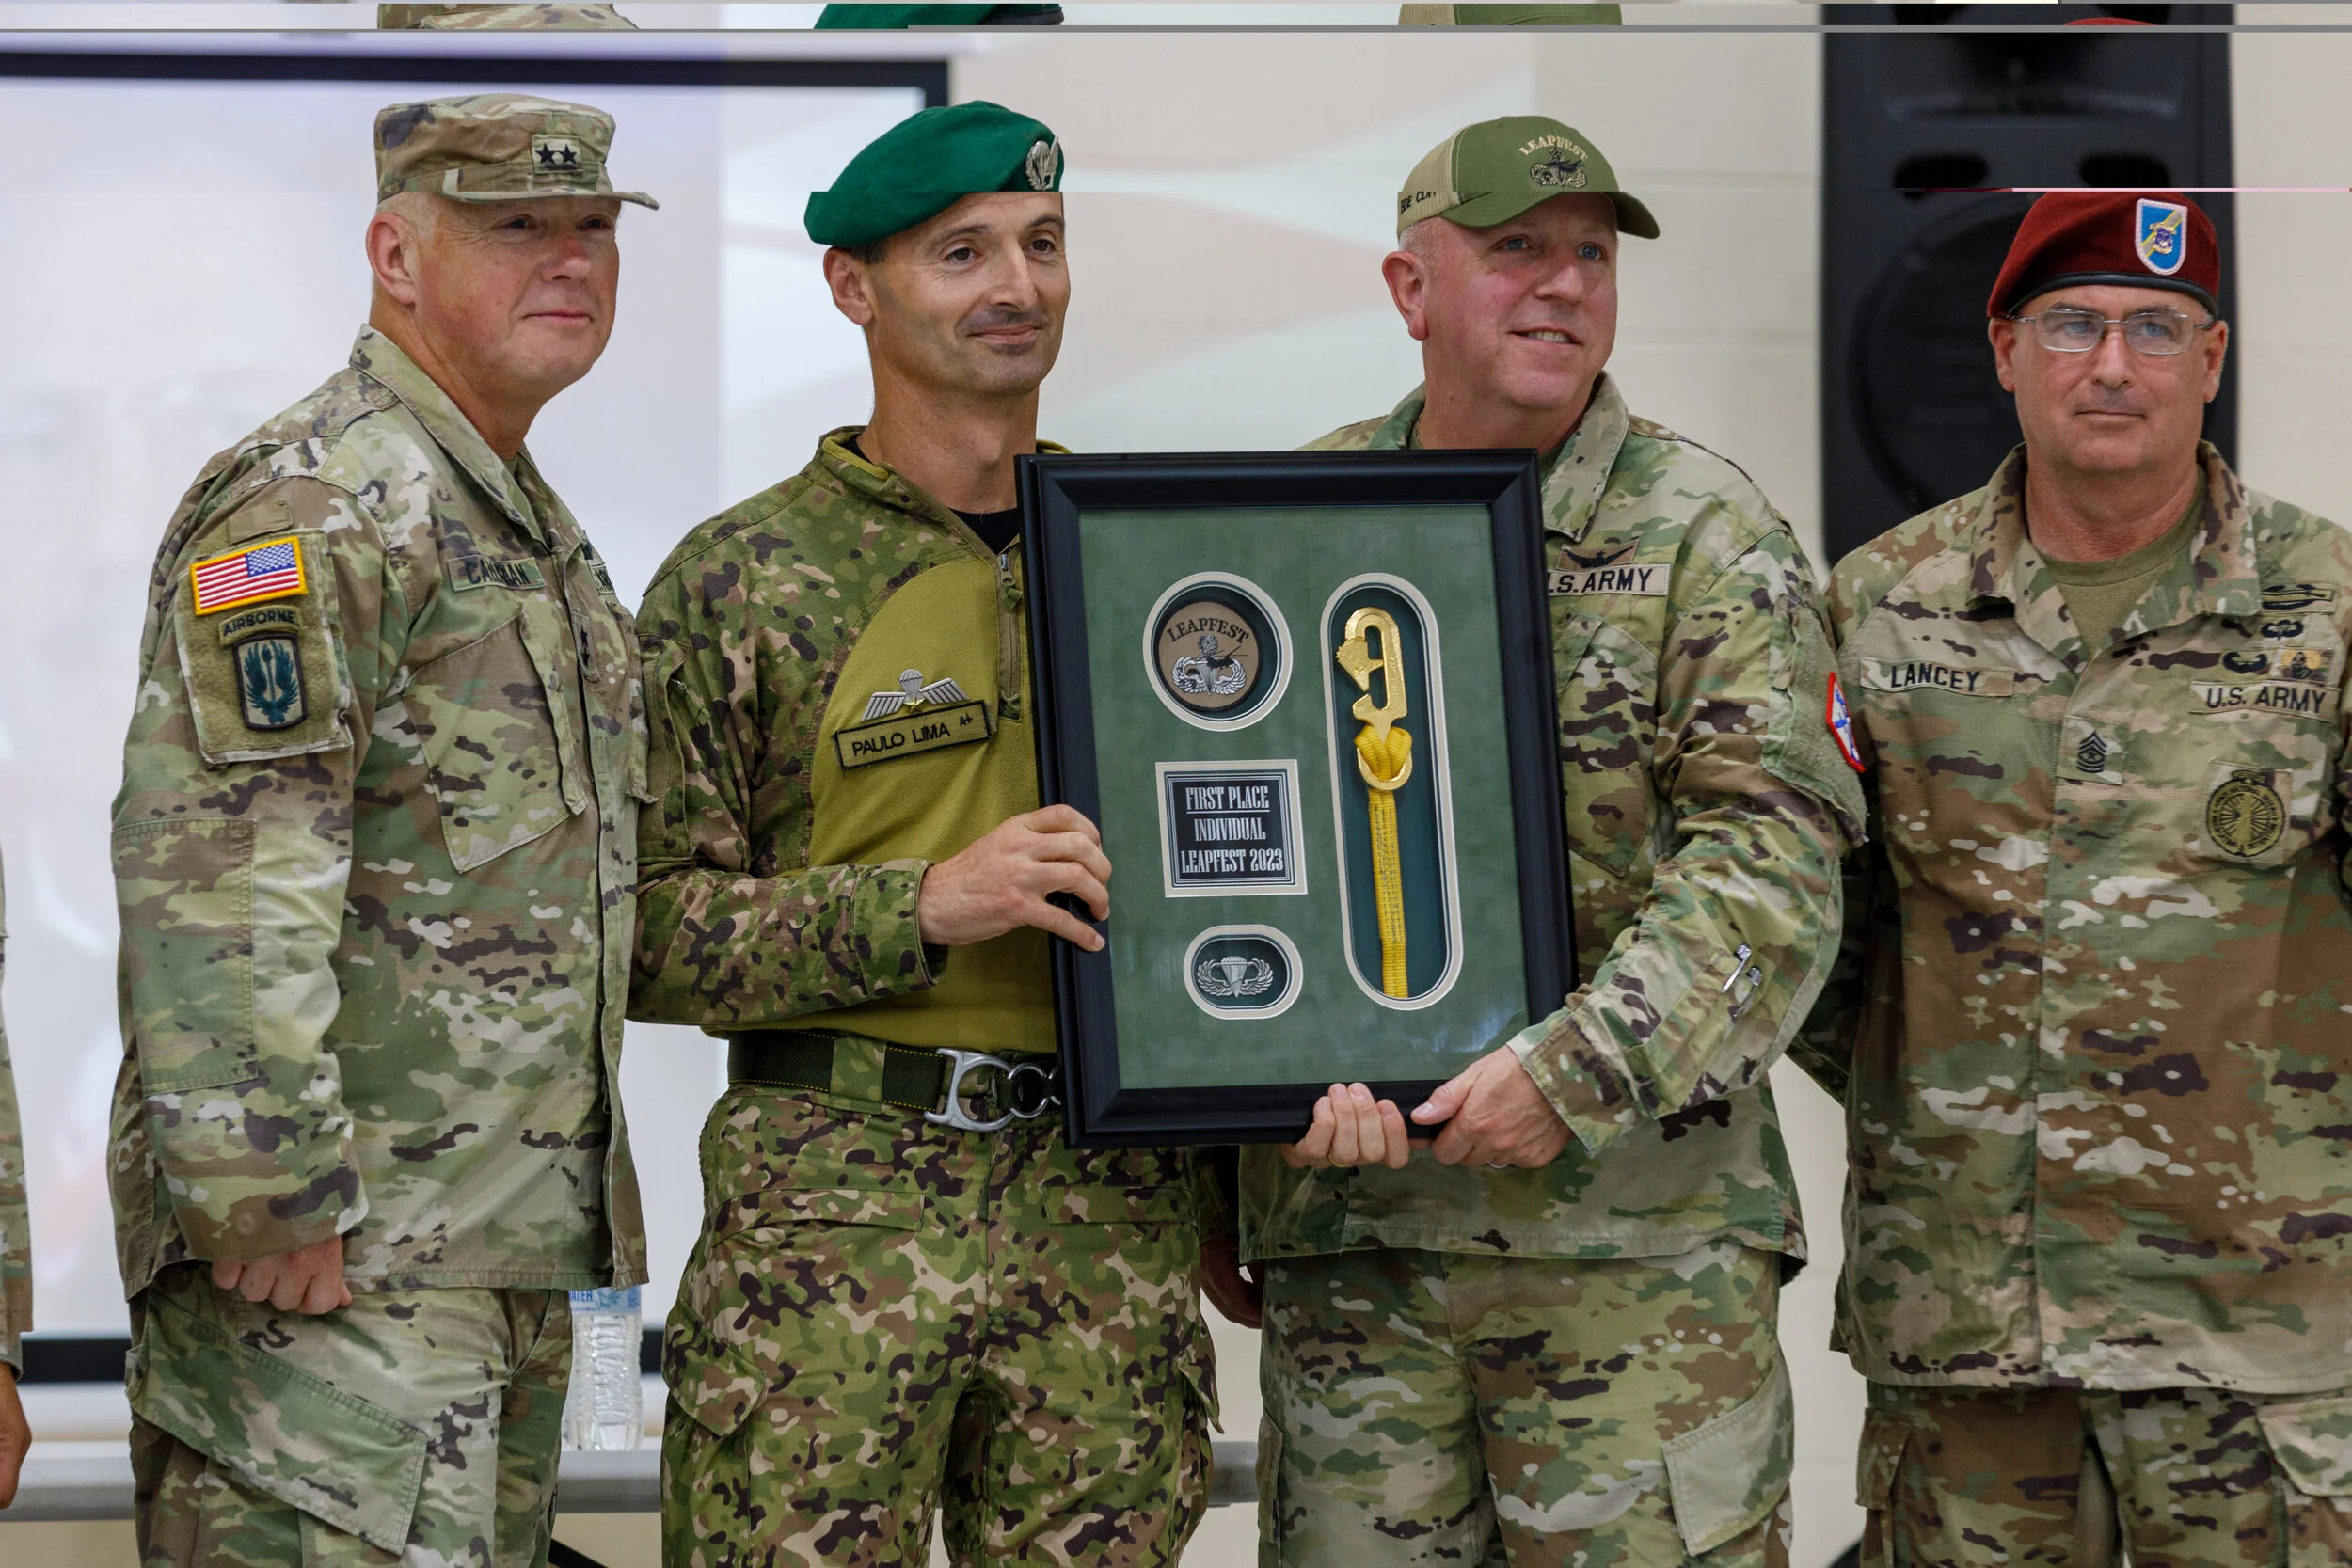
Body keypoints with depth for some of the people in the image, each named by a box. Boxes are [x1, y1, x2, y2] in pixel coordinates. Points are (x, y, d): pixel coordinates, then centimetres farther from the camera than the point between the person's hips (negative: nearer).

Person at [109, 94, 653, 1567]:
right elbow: (210, 869, -21)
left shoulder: (539, 533, 20)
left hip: (506, 1250, 10)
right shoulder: (317, 506, -12)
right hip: (341, 1271, -10)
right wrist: (266, 1194, -24)